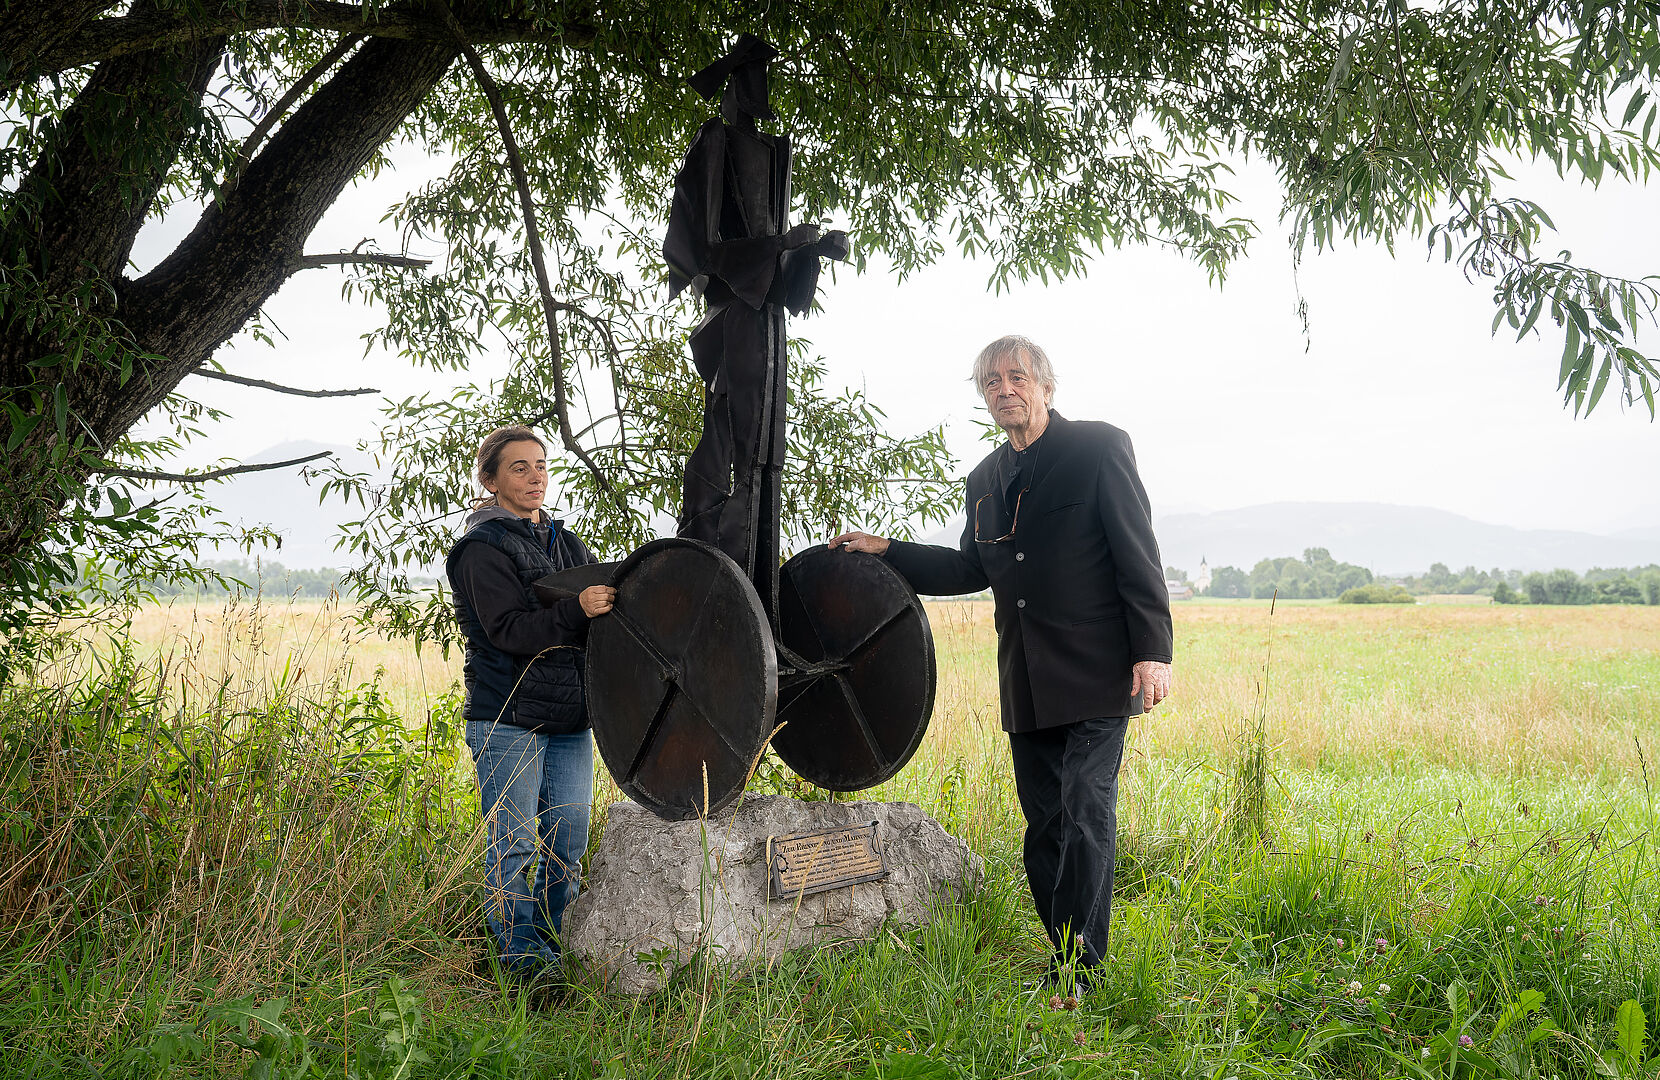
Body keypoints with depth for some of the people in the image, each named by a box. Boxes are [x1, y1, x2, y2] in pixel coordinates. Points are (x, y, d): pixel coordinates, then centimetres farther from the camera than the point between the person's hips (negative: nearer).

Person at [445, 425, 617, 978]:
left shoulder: (564, 543, 17)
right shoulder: (483, 548, -6)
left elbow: (596, 606, 20)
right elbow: (509, 631, -17)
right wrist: (575, 611, -30)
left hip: (569, 717, 7)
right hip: (509, 718, -6)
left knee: (569, 841, 10)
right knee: (514, 845, 0)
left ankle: (556, 944, 23)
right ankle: (523, 954, 11)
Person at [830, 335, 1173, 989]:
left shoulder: (1099, 449, -4)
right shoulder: (985, 479, 15)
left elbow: (1138, 557, -7)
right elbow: (972, 569, 22)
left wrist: (1152, 651, -14)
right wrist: (884, 553, 16)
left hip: (1095, 675, -6)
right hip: (1027, 687, 6)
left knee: (1085, 816, -8)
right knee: (1044, 825, 10)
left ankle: (1080, 966, -1)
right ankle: (1065, 957, 20)